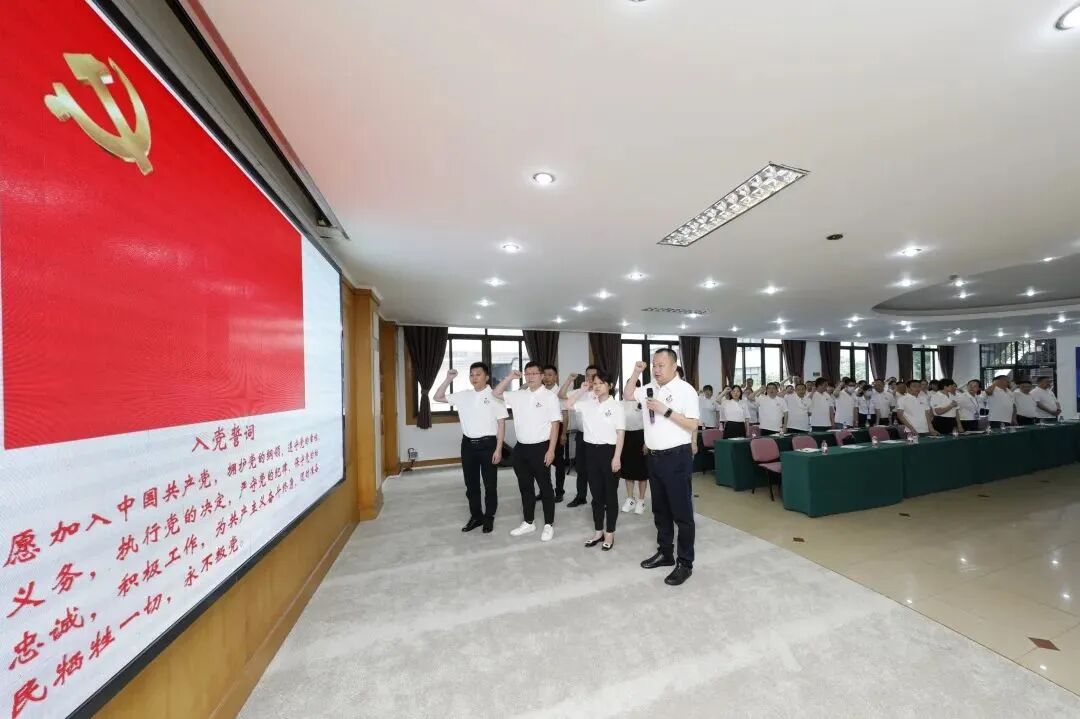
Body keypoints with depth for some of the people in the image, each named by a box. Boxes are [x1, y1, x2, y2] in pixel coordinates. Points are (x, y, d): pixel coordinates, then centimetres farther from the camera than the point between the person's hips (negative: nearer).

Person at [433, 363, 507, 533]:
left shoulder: (495, 396, -7)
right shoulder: (463, 396, 6)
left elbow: (501, 424, -7)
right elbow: (438, 397, 11)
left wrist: (498, 449, -12)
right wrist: (448, 379, -3)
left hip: (487, 444, -4)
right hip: (468, 444, 5)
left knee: (490, 484, 8)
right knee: (471, 484, 14)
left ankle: (489, 517, 27)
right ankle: (476, 516, 32)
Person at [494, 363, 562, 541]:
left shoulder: (550, 396, -8)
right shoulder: (519, 395, 7)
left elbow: (555, 425, -10)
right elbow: (497, 394, 13)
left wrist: (551, 450, -14)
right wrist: (509, 378, 0)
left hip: (540, 447, -5)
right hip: (521, 447, 6)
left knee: (545, 487, 8)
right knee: (525, 487, 16)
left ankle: (549, 525, 23)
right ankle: (528, 522, 33)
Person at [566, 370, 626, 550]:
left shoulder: (616, 406, -7)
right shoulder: (588, 404, 5)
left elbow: (620, 434, -8)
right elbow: (568, 405, 9)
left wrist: (617, 457, -14)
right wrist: (582, 390, 3)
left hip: (609, 450, -4)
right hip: (591, 450, 5)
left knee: (610, 494, 9)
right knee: (596, 494, 14)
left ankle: (610, 533, 24)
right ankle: (598, 531, 29)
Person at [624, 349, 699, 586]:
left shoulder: (685, 390, -12)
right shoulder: (650, 388, 7)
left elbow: (692, 426, -15)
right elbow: (628, 394, 19)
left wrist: (665, 410, -21)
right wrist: (636, 373, 5)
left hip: (676, 457, -7)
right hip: (654, 457, 7)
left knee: (681, 512, 6)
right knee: (660, 510, 19)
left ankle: (685, 563, 21)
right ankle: (665, 553, 35)